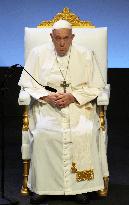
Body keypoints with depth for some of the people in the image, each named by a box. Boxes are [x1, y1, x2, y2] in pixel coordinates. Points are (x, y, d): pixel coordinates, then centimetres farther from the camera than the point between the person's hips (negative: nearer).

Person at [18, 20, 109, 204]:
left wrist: (73, 97, -14)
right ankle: (41, 186, -13)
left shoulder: (85, 55, 3)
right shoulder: (38, 54, 4)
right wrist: (47, 96, -13)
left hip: (79, 104, 0)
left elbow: (96, 87, 3)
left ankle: (81, 185, -11)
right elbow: (27, 82, 4)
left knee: (85, 133, -29)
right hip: (46, 104, 0)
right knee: (42, 133, -29)